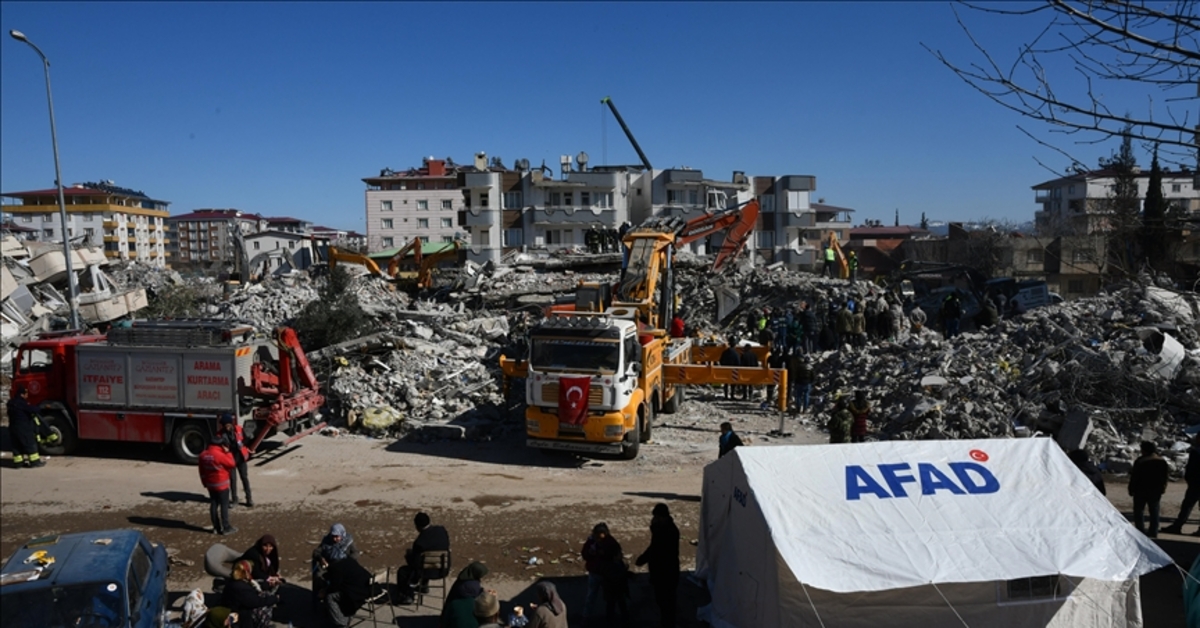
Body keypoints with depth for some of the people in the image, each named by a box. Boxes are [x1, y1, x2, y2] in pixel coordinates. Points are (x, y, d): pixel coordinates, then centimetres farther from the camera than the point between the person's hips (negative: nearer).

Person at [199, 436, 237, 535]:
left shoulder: (203, 455, 3)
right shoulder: (219, 454, -21)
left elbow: (202, 471, 10)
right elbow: (231, 464, -12)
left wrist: (205, 482, 19)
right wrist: (227, 452, -7)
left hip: (210, 484, 7)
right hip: (221, 484, -7)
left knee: (213, 505, 12)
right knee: (224, 505, 0)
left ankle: (216, 527, 17)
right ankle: (226, 528, 3)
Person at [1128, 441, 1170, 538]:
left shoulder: (1140, 462, -16)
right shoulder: (1162, 461, 3)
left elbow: (1134, 477, -13)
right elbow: (1166, 475, 10)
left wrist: (1131, 489, -5)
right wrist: (1163, 488, 18)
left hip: (1142, 489, -6)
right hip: (1156, 490, 6)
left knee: (1139, 509, 2)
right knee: (1154, 510, 12)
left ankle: (1141, 531, -4)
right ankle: (1153, 532, 12)